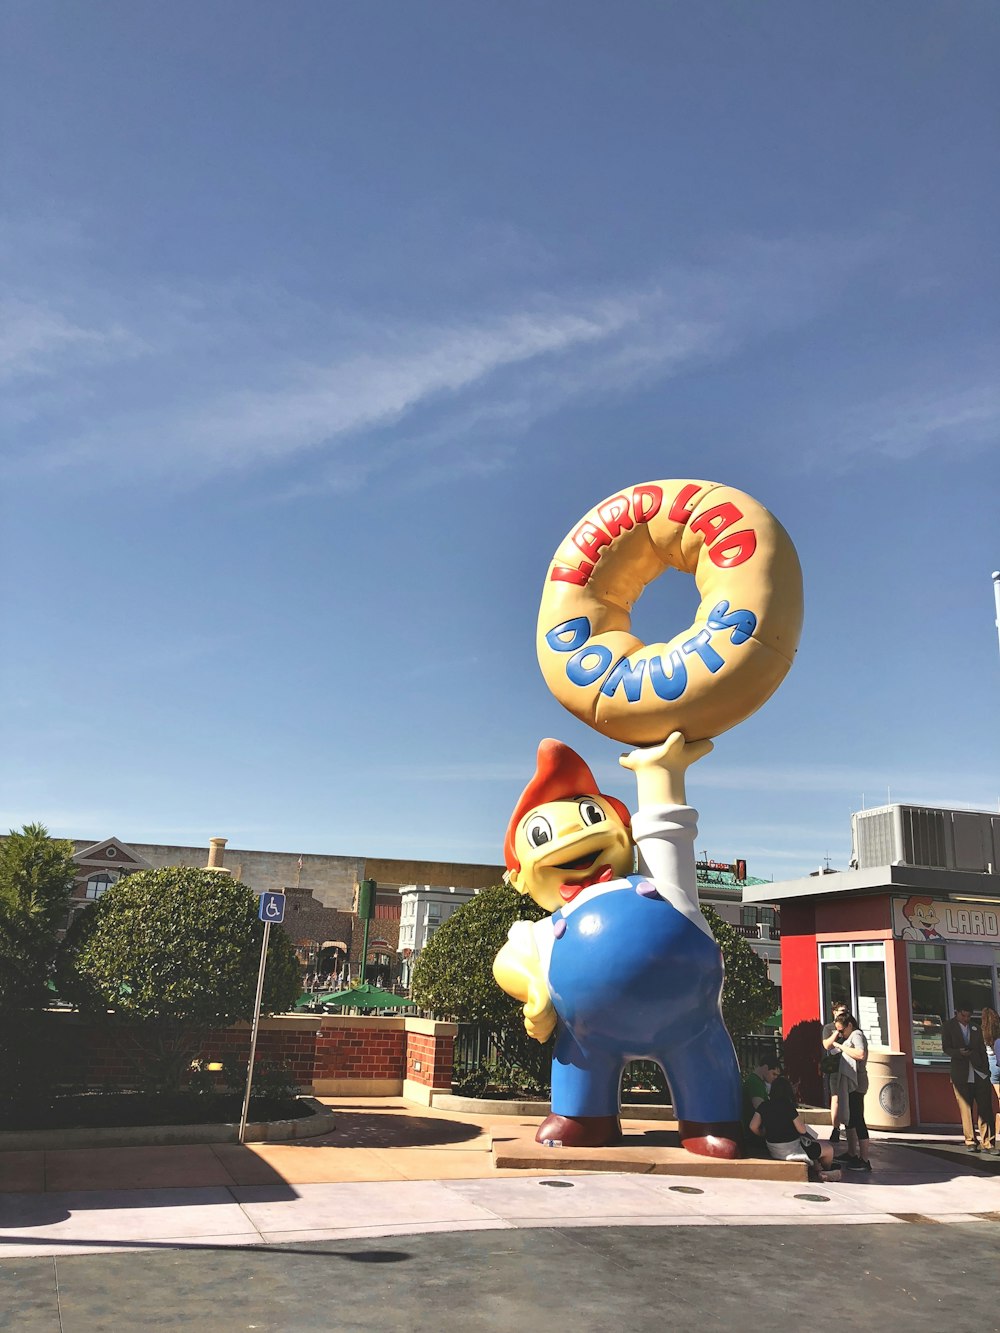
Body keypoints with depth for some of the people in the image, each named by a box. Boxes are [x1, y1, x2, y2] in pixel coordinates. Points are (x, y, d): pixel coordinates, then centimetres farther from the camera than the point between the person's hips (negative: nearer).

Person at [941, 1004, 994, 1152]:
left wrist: (986, 1069, 5)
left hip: (979, 1073, 2)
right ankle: (971, 1142, 11)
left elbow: (982, 1049, 12)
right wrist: (959, 1052, -21)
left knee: (985, 1108, -4)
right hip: (961, 1073, -2)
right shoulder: (948, 1027, 1)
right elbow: (946, 1048, -2)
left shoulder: (975, 1026, 9)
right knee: (966, 1109, 2)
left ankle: (987, 1142, 0)